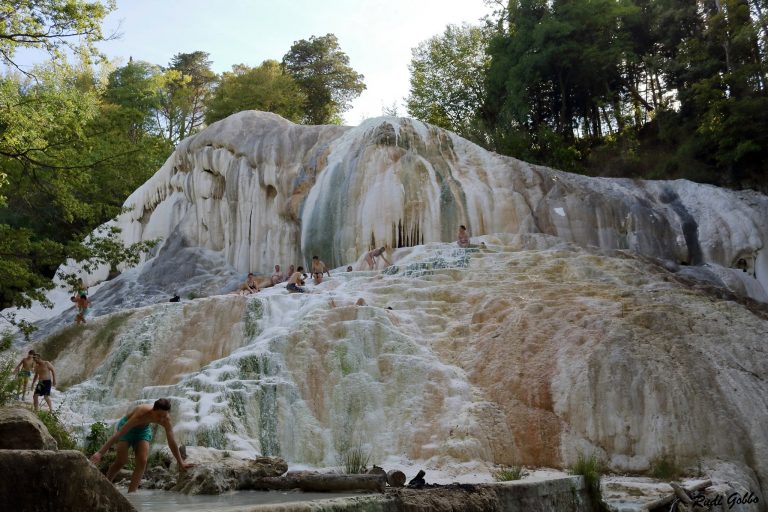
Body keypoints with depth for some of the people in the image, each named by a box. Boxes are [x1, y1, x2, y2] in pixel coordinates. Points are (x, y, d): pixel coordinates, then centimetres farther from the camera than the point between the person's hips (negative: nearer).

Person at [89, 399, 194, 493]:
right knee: (121, 461, -12)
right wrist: (100, 452, -42)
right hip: (126, 426, -4)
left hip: (143, 429, 4)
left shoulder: (166, 420, -28)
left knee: (142, 462, -13)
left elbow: (172, 442, -16)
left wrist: (181, 463, -12)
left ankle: (131, 492, -8)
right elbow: (118, 434, -40)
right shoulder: (141, 414, -42)